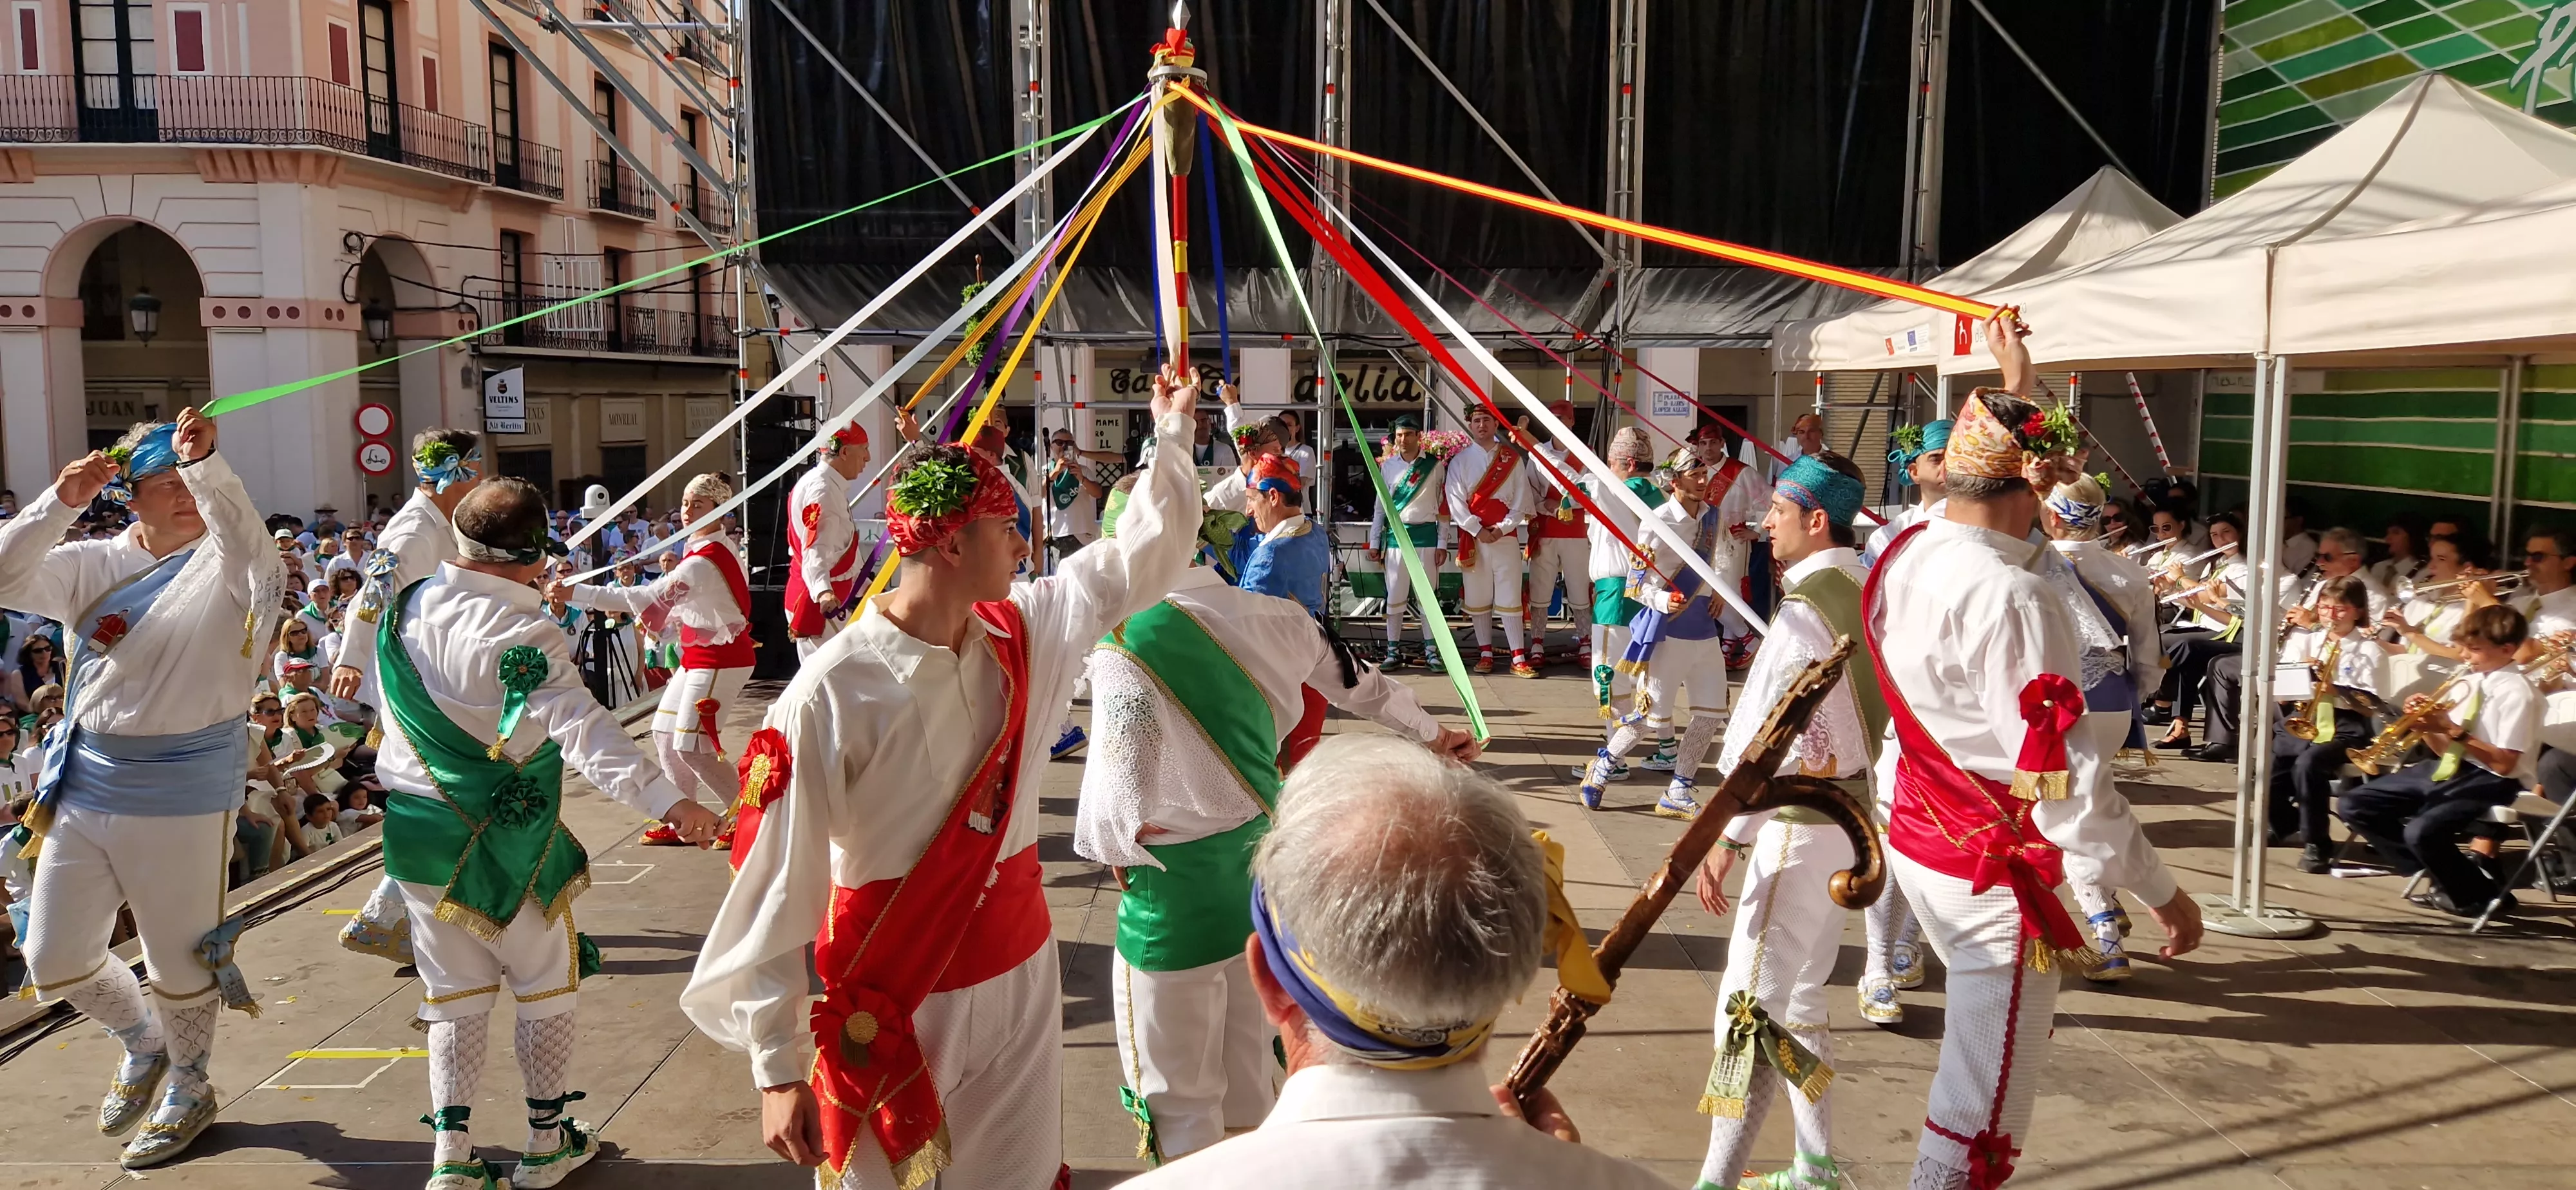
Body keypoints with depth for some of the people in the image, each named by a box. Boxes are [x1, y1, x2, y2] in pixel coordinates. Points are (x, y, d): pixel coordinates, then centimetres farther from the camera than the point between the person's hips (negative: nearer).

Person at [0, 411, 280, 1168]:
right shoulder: (97, 565, 4)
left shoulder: (228, 566, -7)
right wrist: (62, 502, -21)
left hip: (183, 791, -5)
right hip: (84, 783, 5)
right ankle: (143, 1043, 43)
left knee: (179, 961, 9)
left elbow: (251, 546, -30)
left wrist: (205, 462, -42)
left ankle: (189, 1090, 34)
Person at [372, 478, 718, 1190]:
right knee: (548, 983, 13)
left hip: (419, 828, 6)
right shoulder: (520, 632, -21)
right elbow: (581, 725, -35)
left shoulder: (403, 611, 0)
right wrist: (665, 799, -44)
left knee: (455, 991, 17)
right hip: (507, 839, -6)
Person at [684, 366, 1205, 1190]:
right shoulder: (830, 695, -20)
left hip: (1021, 975, 6)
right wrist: (779, 1069, -19)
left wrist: (1172, 432, 13)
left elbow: (1141, 557, 13)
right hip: (893, 1006, -5)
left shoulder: (1023, 630, -1)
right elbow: (776, 886, -19)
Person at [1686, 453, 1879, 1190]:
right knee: (1798, 996, 18)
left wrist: (1729, 837, -22)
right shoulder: (1866, 590, 8)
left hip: (1803, 820, -10)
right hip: (1846, 805, 10)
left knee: (1752, 1003, -8)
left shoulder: (1806, 609, -19)